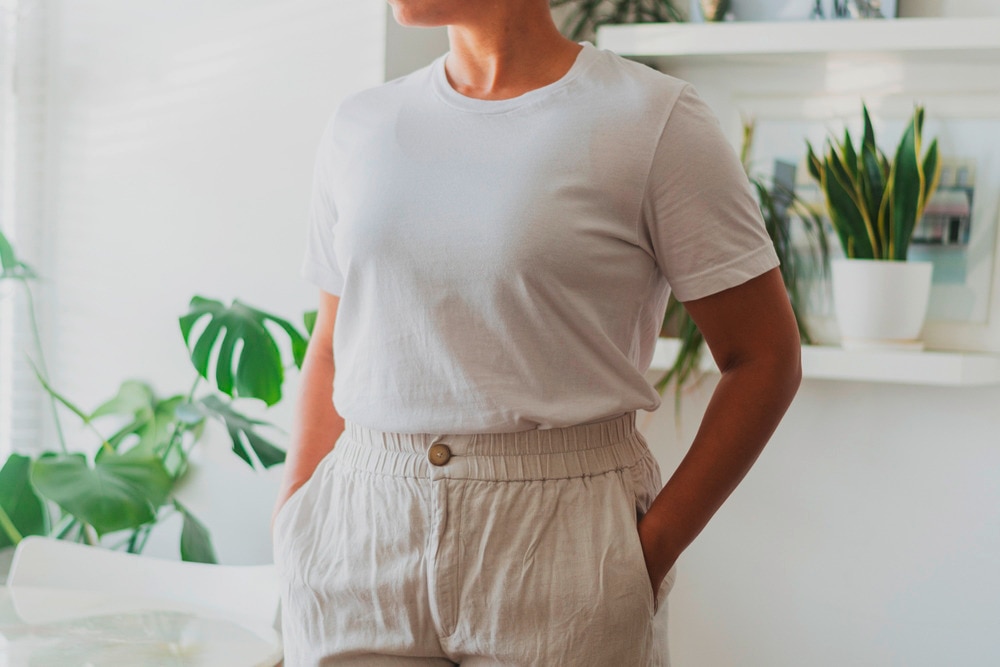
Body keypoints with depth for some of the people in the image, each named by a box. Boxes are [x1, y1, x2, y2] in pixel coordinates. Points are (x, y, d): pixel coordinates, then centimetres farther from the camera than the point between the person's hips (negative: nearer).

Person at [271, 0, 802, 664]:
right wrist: (293, 526, 5)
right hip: (359, 542, 4)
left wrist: (650, 555, -11)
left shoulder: (653, 119, -6)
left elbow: (765, 360, -6)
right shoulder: (360, 127, 9)